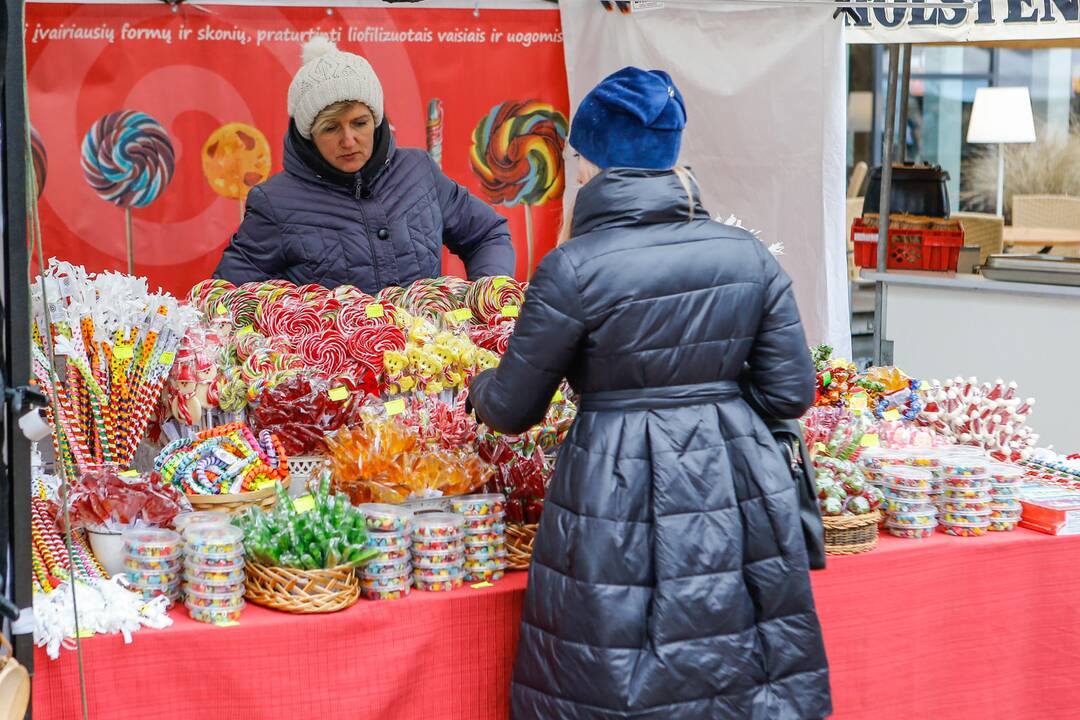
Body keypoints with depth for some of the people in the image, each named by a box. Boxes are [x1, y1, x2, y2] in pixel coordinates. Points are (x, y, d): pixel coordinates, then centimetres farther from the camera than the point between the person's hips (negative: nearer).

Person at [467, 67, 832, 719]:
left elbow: (512, 410, -2)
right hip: (737, 497, 4)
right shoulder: (749, 256, 1)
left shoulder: (574, 270, -11)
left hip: (620, 497, -4)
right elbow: (791, 394, 4)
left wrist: (479, 389, 20)